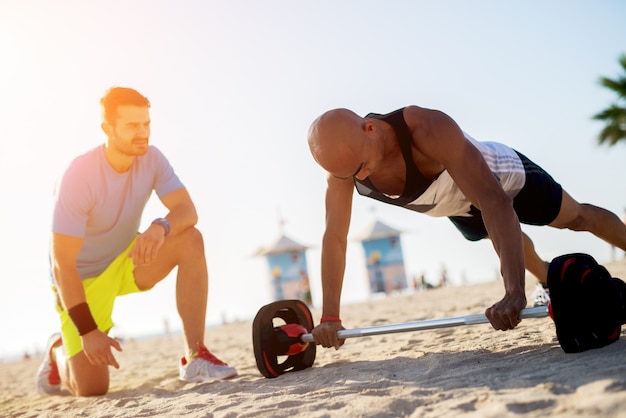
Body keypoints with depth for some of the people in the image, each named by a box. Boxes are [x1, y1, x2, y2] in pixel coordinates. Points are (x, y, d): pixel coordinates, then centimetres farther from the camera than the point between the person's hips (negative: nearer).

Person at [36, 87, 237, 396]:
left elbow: (187, 210, -20)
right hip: (83, 277, -4)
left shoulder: (151, 158, -13)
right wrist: (87, 331, -30)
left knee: (190, 240, -24)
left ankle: (195, 358, -22)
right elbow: (62, 263, -27)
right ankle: (59, 350, 26)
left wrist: (160, 227, -44)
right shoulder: (78, 176, -28)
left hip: (128, 259, 5)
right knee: (91, 389, -11)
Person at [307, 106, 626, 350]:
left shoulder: (428, 130, -49)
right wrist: (329, 317, -28)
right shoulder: (342, 161, -32)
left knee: (577, 219, 16)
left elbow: (494, 202, -55)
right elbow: (334, 237, -25)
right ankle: (549, 280, 60)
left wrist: (514, 292, -63)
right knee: (506, 240, 32)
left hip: (503, 175, -5)